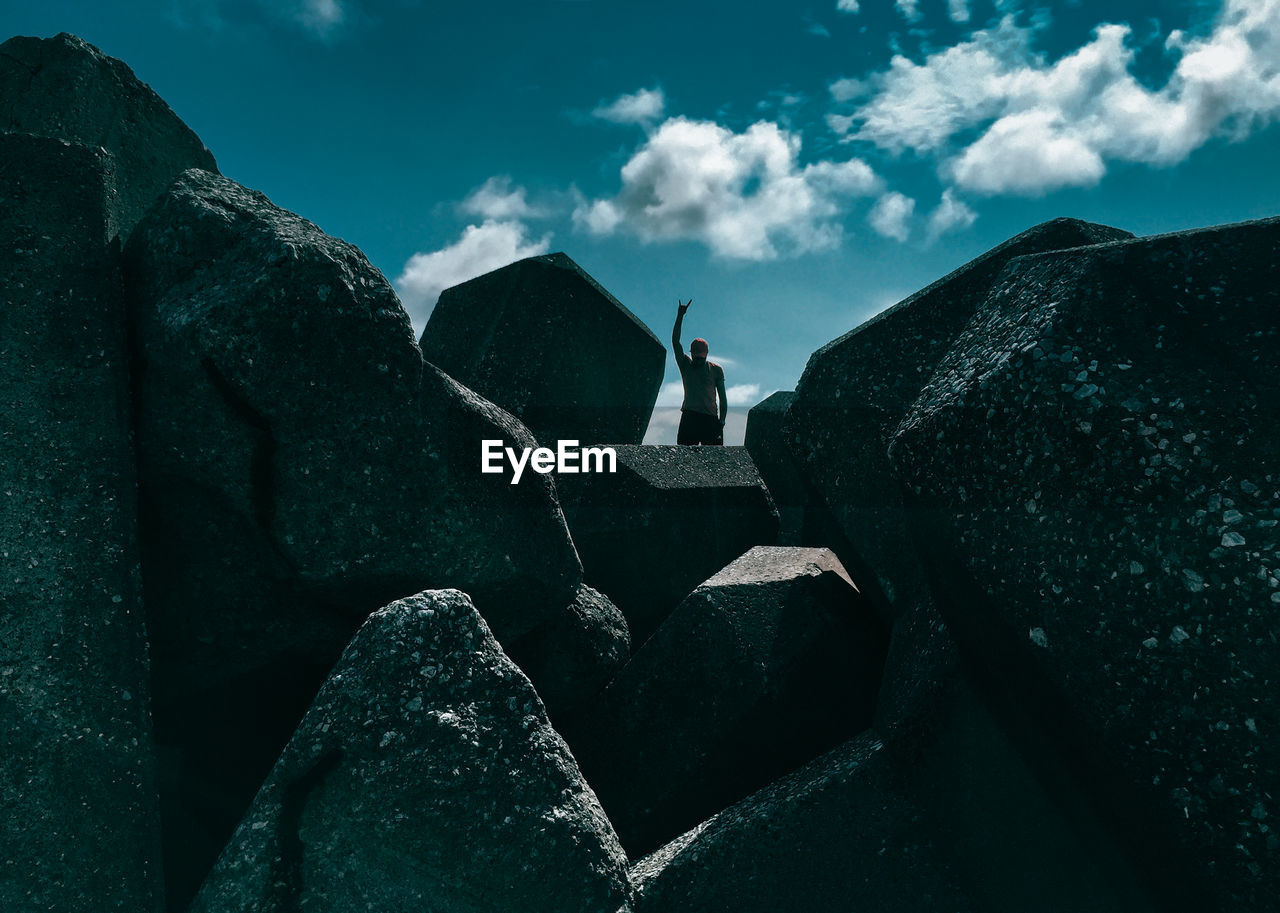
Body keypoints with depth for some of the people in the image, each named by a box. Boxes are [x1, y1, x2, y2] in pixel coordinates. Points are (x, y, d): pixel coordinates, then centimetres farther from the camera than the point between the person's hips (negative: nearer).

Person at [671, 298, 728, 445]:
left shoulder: (716, 370, 11)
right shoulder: (685, 365, 12)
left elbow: (722, 397, 10)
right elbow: (675, 341, 1)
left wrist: (722, 420, -3)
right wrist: (680, 316, -7)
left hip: (710, 417, 0)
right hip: (689, 416, 0)